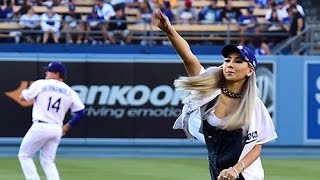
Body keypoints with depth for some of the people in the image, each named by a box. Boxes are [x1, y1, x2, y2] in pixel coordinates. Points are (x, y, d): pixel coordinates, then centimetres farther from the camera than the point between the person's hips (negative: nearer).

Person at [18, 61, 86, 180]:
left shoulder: (40, 84, -4)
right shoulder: (70, 92, 9)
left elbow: (23, 97, 6)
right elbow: (80, 112, 8)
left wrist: (29, 88, 25)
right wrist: (67, 127, 17)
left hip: (40, 127, -5)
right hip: (57, 129, 5)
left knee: (24, 155, 9)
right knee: (48, 161, 13)